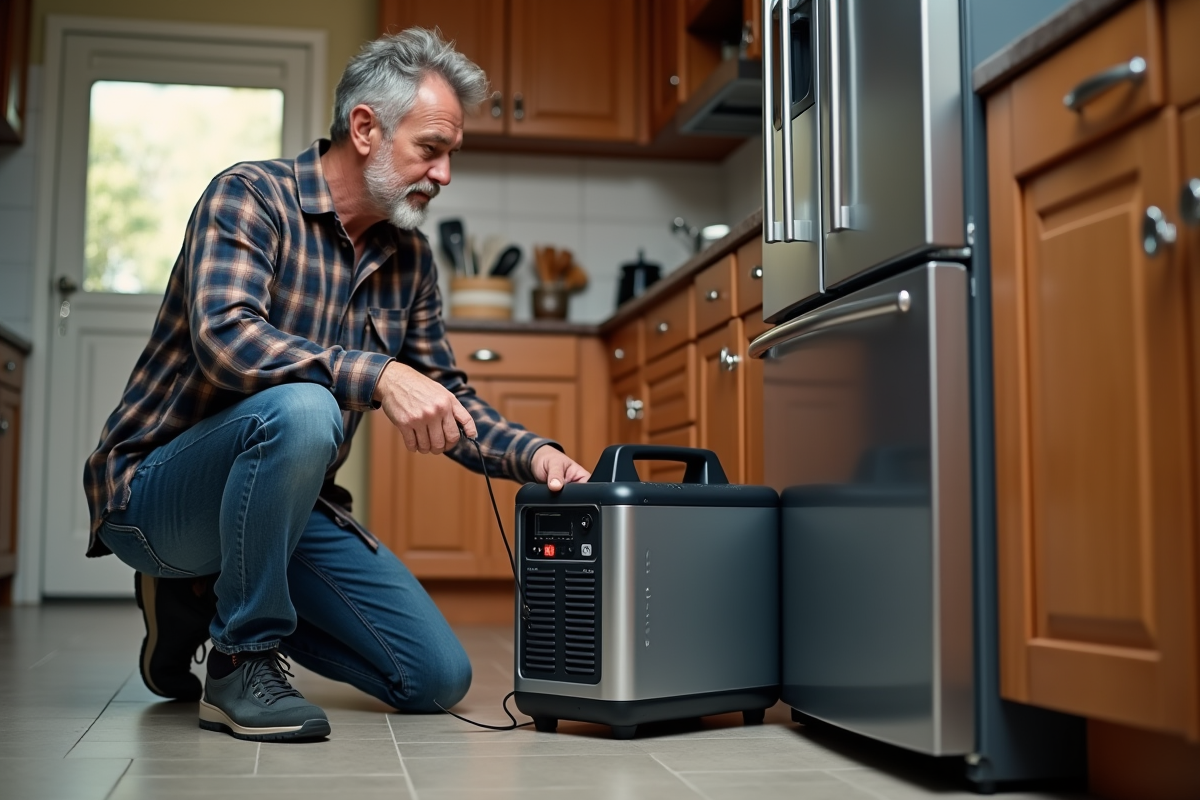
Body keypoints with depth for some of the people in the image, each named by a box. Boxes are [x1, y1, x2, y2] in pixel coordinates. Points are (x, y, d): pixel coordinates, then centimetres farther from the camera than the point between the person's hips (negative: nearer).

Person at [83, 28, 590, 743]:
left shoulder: (411, 257, 5)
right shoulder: (251, 195, -14)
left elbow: (446, 395, 9)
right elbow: (225, 339, -31)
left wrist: (533, 454, -9)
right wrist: (377, 376, -41)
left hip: (292, 508, 7)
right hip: (156, 489, -6)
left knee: (439, 678, -2)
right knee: (299, 409, -38)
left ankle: (210, 597, 14)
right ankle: (243, 662, -17)